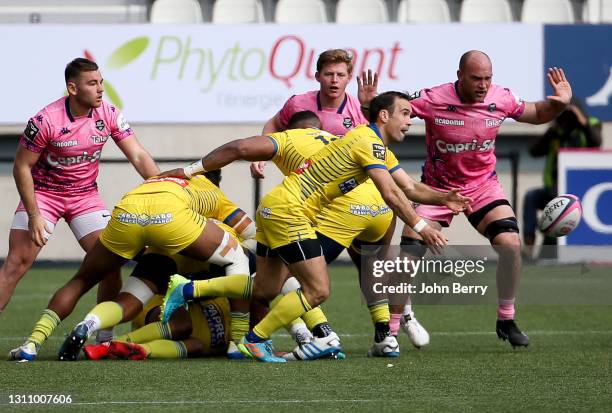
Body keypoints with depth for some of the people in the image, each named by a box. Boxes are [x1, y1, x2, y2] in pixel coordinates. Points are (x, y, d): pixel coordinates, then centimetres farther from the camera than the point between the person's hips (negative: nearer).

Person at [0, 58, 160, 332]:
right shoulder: (45, 121, -23)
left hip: (85, 195, 4)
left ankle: (106, 337, 6)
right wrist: (34, 215, -21)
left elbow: (138, 156, -10)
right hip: (43, 194, -4)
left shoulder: (109, 115, -11)